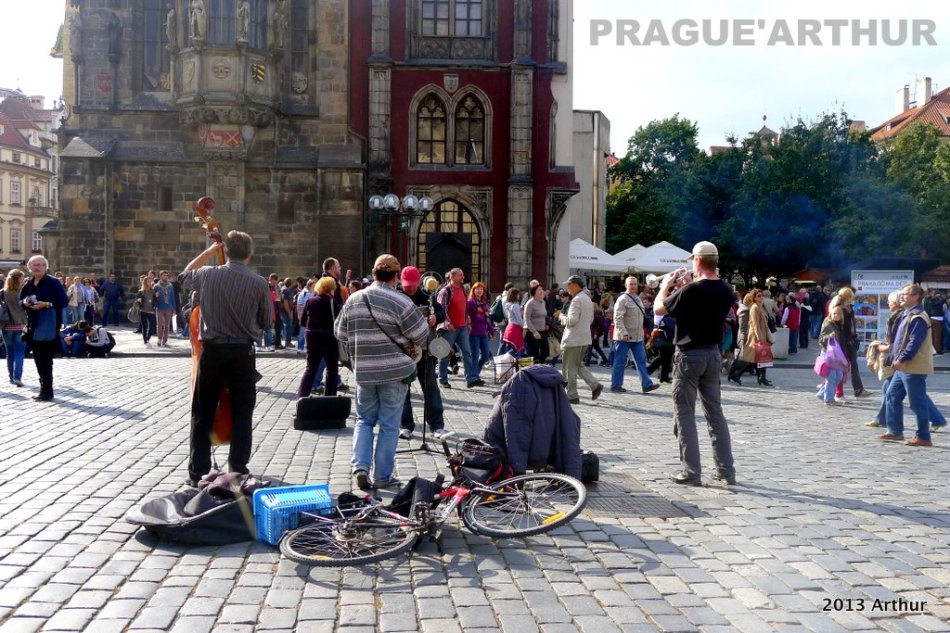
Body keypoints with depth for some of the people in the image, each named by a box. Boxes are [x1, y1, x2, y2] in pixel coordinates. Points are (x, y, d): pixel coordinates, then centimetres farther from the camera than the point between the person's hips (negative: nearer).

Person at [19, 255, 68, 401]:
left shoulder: (53, 282, -6)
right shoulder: (28, 284, 13)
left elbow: (64, 301, -10)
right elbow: (20, 300, 21)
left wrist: (47, 304, -22)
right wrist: (25, 302, -2)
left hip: (48, 326, -7)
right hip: (33, 325, 7)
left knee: (45, 359, -8)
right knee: (38, 359, 11)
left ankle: (47, 392, -3)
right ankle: (45, 389, 20)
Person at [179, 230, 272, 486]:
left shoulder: (208, 275, -5)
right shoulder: (259, 283, -8)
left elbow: (184, 275, 20)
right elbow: (267, 322, 2)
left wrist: (209, 251, 19)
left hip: (212, 351, 1)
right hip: (243, 353, -1)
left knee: (203, 414, 10)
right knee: (241, 415, 8)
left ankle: (198, 472, 14)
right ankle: (238, 472, 11)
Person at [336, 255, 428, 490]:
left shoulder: (354, 300, 4)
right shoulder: (399, 301, -13)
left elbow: (340, 333, 13)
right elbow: (421, 335, -12)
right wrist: (408, 343, 9)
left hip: (363, 371, 4)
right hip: (394, 371, -4)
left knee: (364, 421, 18)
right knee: (389, 425, 5)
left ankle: (359, 467, 3)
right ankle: (383, 476, 11)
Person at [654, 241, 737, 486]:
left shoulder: (691, 290, -20)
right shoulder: (726, 290, 1)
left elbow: (658, 309, -8)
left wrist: (667, 284, 6)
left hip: (689, 355, -6)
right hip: (713, 354, 6)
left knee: (685, 413, 3)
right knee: (715, 412, 14)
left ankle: (691, 472, 3)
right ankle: (726, 470, 17)